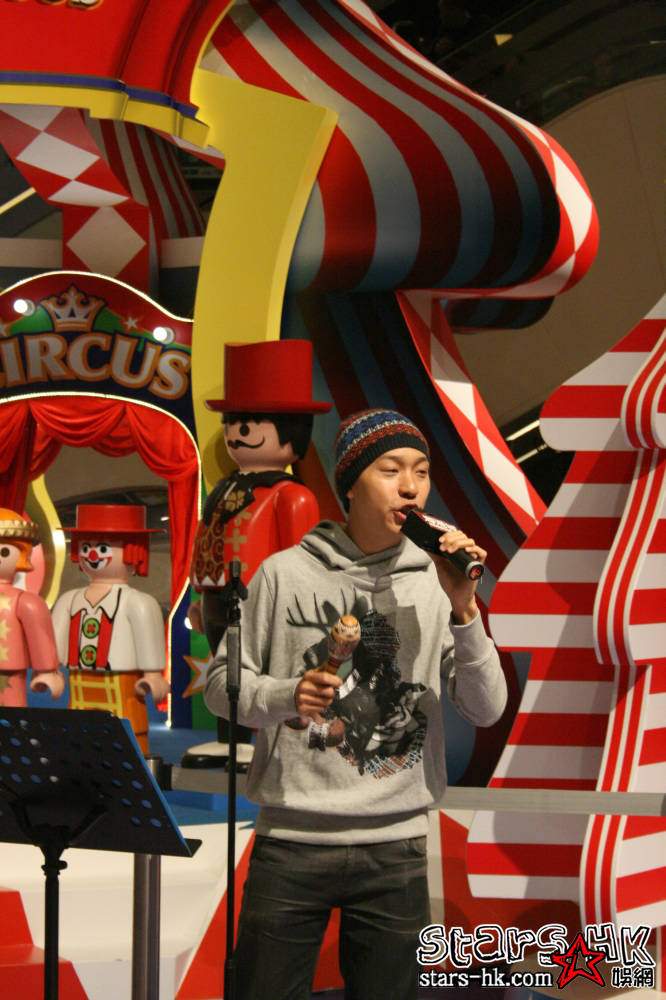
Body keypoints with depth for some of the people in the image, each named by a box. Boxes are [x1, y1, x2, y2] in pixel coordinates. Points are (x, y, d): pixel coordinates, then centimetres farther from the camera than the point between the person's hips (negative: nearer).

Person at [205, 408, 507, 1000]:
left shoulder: (436, 583, 2)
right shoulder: (287, 574, -2)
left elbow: (487, 710, -3)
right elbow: (222, 683, 2)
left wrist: (463, 611, -16)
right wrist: (286, 697, -17)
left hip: (396, 847, 2)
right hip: (291, 842, -1)